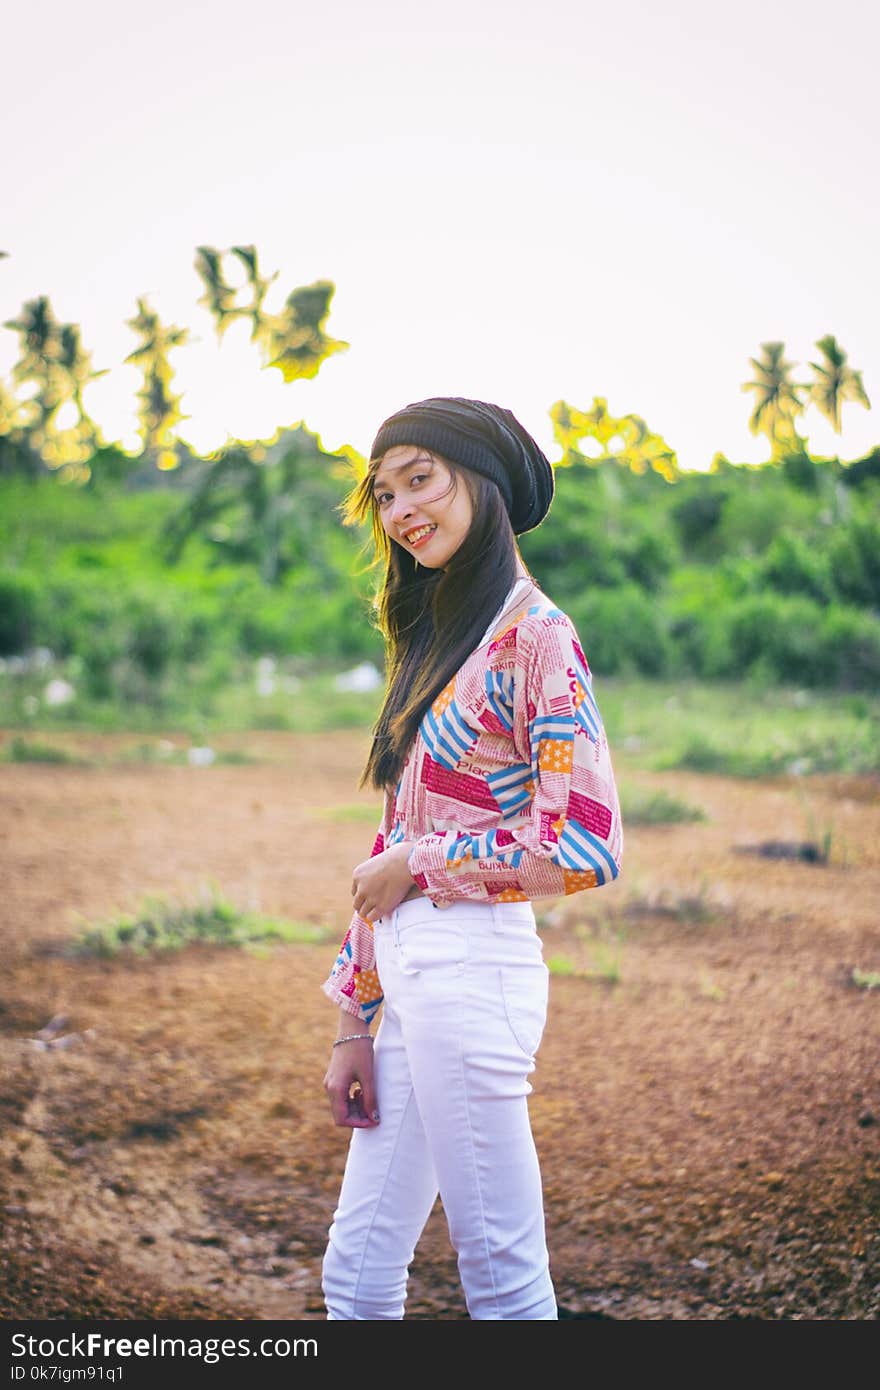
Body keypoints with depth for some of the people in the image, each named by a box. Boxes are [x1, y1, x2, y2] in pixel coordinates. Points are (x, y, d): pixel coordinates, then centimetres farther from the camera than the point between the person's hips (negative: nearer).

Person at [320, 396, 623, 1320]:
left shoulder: (534, 635, -9)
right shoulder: (439, 635, 17)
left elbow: (585, 845, -16)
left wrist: (418, 864, -8)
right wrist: (357, 1020, 14)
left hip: (471, 966, -9)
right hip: (409, 973, 9)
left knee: (503, 1277, 2)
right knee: (356, 1276, 14)